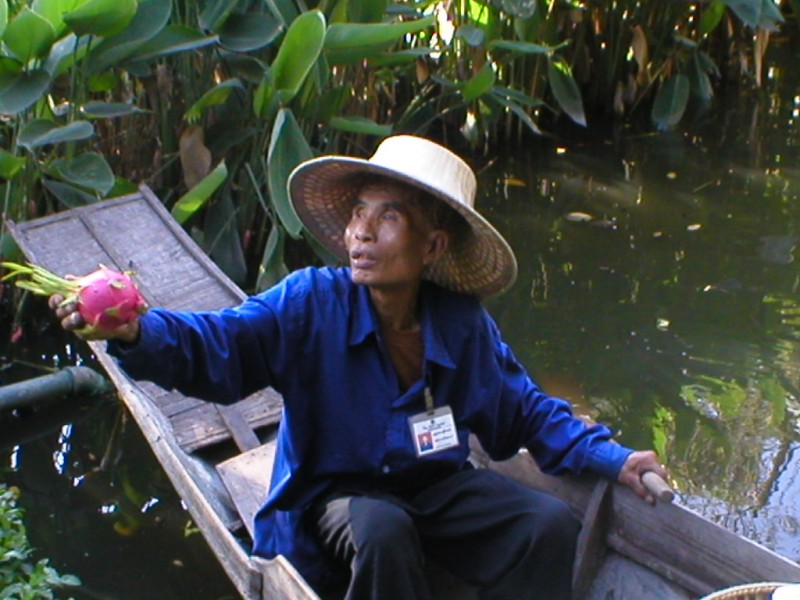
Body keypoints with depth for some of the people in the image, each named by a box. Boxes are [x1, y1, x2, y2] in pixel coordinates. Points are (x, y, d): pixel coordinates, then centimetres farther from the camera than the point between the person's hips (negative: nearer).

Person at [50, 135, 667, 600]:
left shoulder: (463, 325, -7)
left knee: (552, 525, -15)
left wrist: (609, 456, -6)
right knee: (381, 532, -36)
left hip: (439, 487, 3)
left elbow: (527, 410, 3)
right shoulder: (311, 302, -16)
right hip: (338, 493, -3)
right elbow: (214, 346, -28)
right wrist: (136, 331, -48)